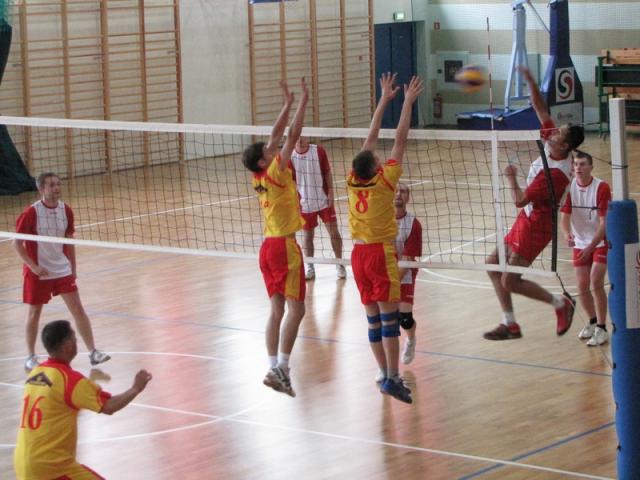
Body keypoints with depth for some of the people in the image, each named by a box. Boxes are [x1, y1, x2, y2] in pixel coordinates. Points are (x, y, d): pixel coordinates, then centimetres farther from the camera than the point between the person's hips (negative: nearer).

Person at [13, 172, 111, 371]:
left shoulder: (66, 210, -1)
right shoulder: (31, 213, -15)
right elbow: (17, 243, -10)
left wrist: (73, 268, 11)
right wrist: (33, 266, -16)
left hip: (62, 270, 4)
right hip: (38, 272, -4)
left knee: (78, 309, -1)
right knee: (34, 313, 7)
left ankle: (93, 352, 4)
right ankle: (31, 357, 21)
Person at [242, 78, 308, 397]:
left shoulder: (260, 176, 6)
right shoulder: (275, 173, -13)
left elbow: (277, 137, 15)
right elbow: (292, 137, -15)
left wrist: (288, 105, 18)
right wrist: (302, 103, -10)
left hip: (268, 246, 8)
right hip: (284, 246, -8)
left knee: (277, 309, 7)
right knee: (296, 309, -6)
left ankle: (274, 368, 3)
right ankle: (281, 368, -13)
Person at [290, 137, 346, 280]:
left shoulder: (319, 151, -6)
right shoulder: (291, 156, -7)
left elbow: (327, 173, 0)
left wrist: (330, 192, -6)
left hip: (323, 200, 0)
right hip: (305, 203, 0)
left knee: (333, 231, 0)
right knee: (308, 235, 8)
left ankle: (339, 265, 14)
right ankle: (310, 268, 21)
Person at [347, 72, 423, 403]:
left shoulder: (353, 181, 0)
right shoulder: (384, 181, -13)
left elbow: (371, 138, 8)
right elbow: (400, 140, -10)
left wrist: (384, 100, 15)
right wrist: (407, 102, -3)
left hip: (358, 254, 6)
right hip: (380, 253, -6)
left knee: (373, 319, 10)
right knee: (389, 318, -6)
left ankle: (385, 374, 14)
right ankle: (392, 378, -12)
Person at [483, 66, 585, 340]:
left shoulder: (556, 174, -29)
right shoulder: (551, 145, -6)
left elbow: (520, 201, -28)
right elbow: (541, 109, 1)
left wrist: (511, 178, -11)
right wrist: (530, 80, -8)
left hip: (535, 227, -10)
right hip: (526, 221, 10)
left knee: (510, 282, -6)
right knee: (493, 264, 11)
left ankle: (561, 303, 11)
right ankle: (510, 325, 17)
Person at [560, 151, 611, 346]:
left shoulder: (601, 187, -18)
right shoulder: (568, 187, -8)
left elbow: (604, 222, -20)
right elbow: (565, 217, -11)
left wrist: (591, 246, -28)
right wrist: (567, 234, -32)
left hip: (601, 242, -4)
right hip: (580, 244, 4)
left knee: (596, 282, -17)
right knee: (582, 286, 4)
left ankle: (601, 329, -10)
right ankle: (593, 321, 29)